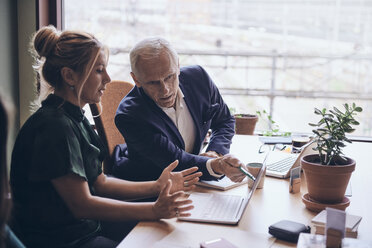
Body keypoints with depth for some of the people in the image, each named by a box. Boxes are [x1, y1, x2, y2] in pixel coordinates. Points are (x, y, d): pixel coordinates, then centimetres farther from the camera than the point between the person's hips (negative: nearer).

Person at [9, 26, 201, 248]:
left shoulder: (73, 118, 10)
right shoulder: (55, 127, -21)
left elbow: (99, 183, 11)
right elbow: (81, 204, -21)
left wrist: (156, 187, 1)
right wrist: (155, 210, -23)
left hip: (86, 228, 9)